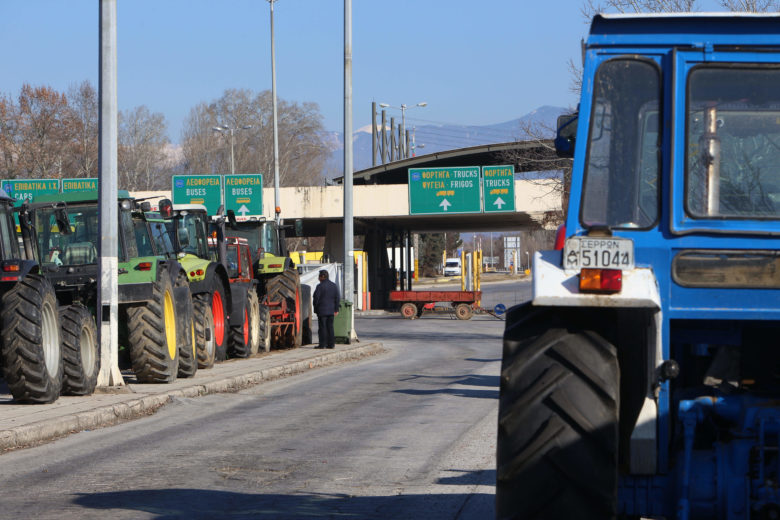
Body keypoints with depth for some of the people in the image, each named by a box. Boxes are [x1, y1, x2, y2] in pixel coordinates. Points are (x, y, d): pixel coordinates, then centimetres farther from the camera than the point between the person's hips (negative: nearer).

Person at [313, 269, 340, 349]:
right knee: (330, 327, 9)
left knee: (322, 327, -3)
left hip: (322, 310, -6)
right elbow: (337, 298, 10)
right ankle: (331, 344, 9)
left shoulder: (320, 286, -12)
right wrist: (336, 309, 13)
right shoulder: (334, 286, 8)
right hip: (331, 310, 6)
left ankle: (322, 344, -4)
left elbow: (316, 298, -11)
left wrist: (315, 308, 3)